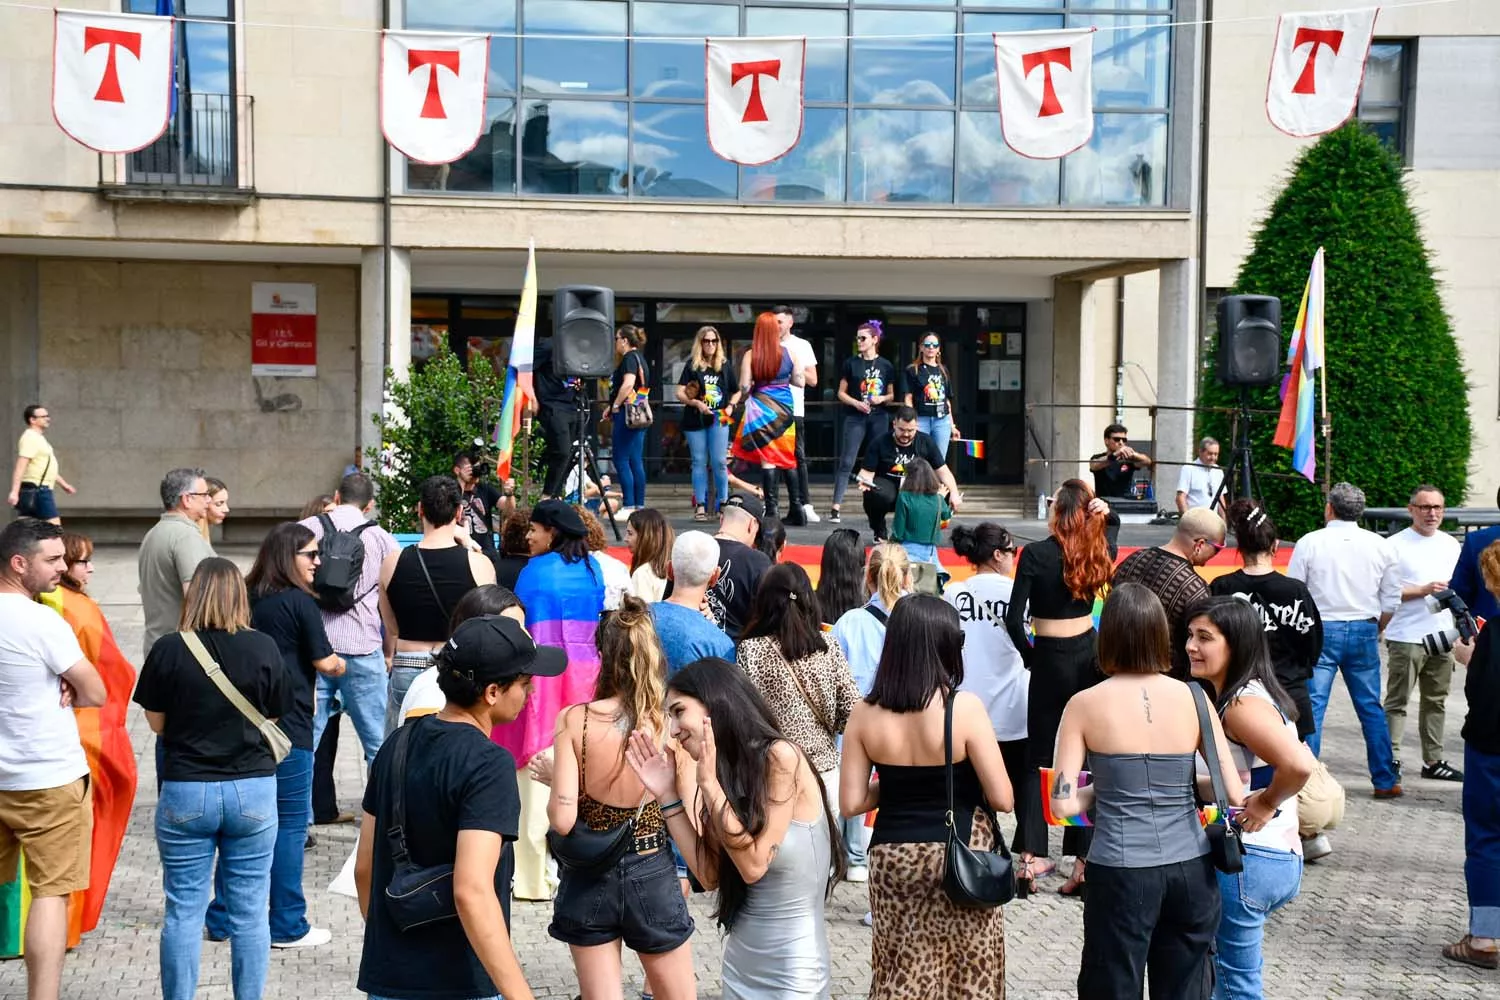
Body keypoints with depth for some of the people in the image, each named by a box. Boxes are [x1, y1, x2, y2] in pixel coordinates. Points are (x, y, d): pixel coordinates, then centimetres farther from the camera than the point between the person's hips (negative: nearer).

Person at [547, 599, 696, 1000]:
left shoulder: (575, 720, -13)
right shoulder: (670, 722, -12)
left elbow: (562, 819, -18)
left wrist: (553, 801, 4)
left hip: (588, 880, 0)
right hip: (653, 876, 0)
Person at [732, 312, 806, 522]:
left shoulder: (750, 355, -9)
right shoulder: (789, 353, -3)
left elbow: (744, 386, -11)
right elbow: (799, 381, 2)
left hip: (762, 408, -2)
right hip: (785, 408, 2)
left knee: (767, 458, 0)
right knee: (786, 457, 12)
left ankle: (771, 507, -3)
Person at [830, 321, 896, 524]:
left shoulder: (886, 366, 6)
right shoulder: (851, 363, 3)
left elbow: (892, 396, 14)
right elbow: (841, 393, 4)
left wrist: (882, 399, -8)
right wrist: (856, 403, -13)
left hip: (879, 418, 2)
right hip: (855, 417, -2)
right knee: (847, 462, -10)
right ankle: (836, 507, -15)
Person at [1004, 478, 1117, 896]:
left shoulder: (1036, 555, -13)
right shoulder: (1100, 552, -1)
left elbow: (1014, 618, -16)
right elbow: (1112, 528, 24)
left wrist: (1028, 653, 2)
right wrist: (1104, 513, 1)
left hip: (1051, 659, -3)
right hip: (1090, 655, 3)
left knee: (1038, 756, 7)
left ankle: (1031, 857, 4)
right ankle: (1083, 861, 6)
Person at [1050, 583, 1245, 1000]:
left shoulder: (1085, 704, -7)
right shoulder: (1193, 699, -2)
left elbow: (1063, 804, -10)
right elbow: (1234, 793, -1)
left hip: (1121, 871, -2)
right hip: (1191, 869, 2)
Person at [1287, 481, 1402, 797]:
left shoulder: (1310, 543, -5)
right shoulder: (1379, 546, 3)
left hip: (1321, 630, -3)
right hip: (1364, 630, 3)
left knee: (1311, 705, -2)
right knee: (1371, 707, 11)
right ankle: (1385, 780, 18)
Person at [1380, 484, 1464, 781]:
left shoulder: (1451, 545, 13)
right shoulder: (1396, 545, -5)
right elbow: (1387, 592, -9)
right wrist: (1423, 591, -17)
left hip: (1442, 637, 6)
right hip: (1406, 638, -6)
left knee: (1436, 701, 11)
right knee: (1397, 701, -4)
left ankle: (1433, 761, 18)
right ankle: (1391, 759, -1)